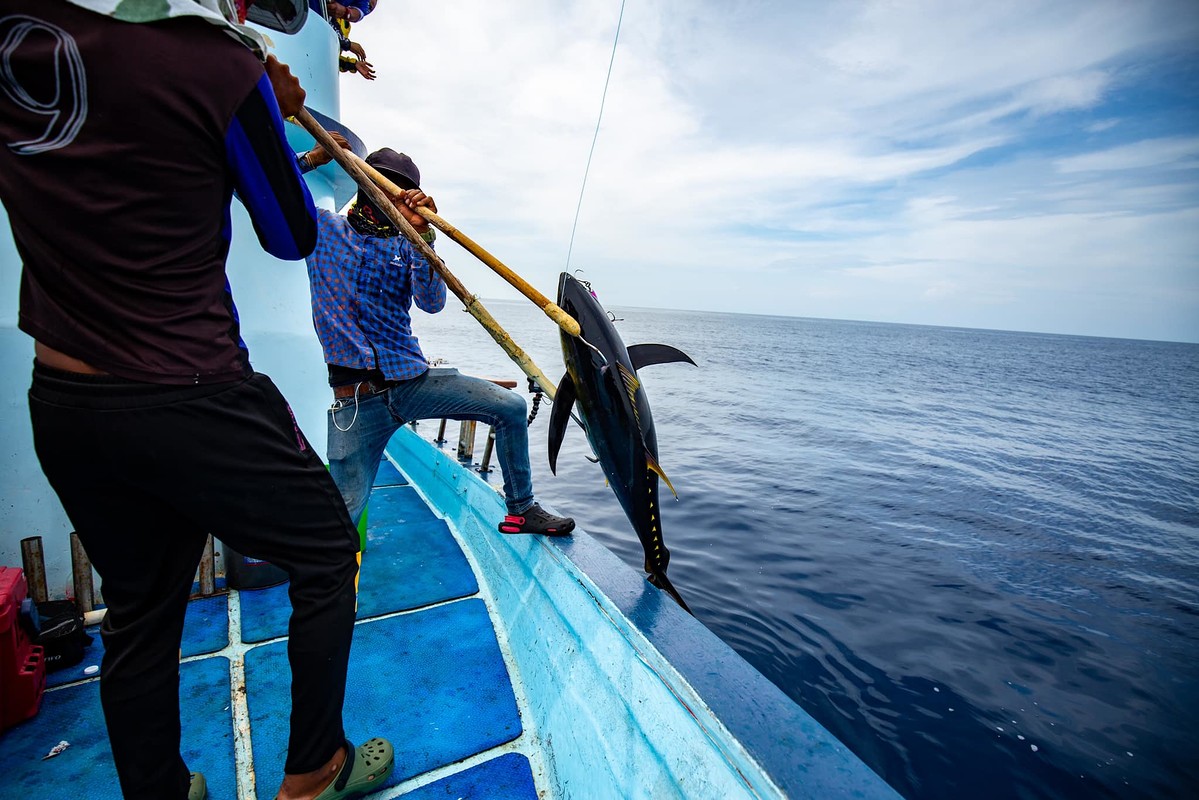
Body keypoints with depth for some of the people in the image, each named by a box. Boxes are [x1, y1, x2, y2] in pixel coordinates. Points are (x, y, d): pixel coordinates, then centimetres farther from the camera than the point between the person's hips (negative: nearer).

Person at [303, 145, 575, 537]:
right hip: (356, 397, -2)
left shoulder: (406, 247, 12)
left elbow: (432, 302, -6)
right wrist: (311, 158, 0)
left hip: (414, 379, 3)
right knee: (343, 511, -7)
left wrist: (422, 235, -17)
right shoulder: (322, 227, 10)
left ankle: (521, 510, 7)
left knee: (511, 407, -9)